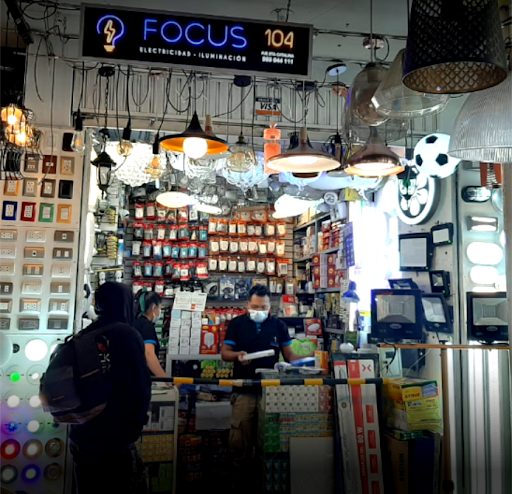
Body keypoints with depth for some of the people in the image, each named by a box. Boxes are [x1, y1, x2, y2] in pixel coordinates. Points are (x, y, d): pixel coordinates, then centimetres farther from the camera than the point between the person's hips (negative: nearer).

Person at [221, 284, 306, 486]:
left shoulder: (279, 326, 6)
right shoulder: (236, 324, 2)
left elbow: (289, 354, 7)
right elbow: (225, 353, 2)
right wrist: (237, 355, -19)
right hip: (244, 391, -1)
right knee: (240, 439, 3)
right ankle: (241, 479, 21)